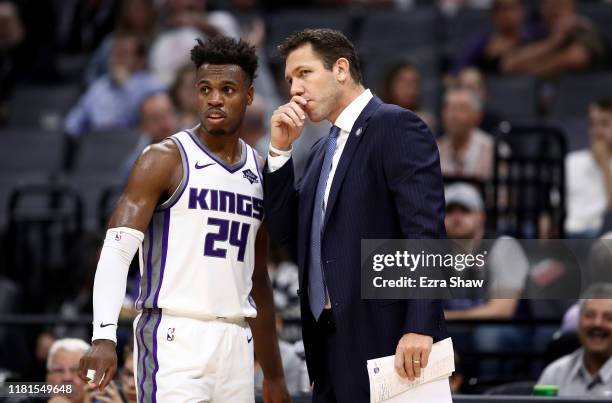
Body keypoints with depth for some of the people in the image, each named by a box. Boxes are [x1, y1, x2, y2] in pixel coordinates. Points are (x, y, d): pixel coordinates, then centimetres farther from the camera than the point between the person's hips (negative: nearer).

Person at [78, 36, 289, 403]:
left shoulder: (260, 173, 15)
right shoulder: (166, 160, -4)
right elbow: (117, 249, -13)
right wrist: (104, 336, -27)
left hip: (236, 341, 6)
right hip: (175, 338, -6)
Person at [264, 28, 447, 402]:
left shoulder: (396, 126, -6)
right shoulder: (323, 151, 21)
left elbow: (426, 232, -15)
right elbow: (287, 234, 16)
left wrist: (420, 328, -23)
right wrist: (280, 150, 6)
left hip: (384, 340, -8)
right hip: (330, 343, 8)